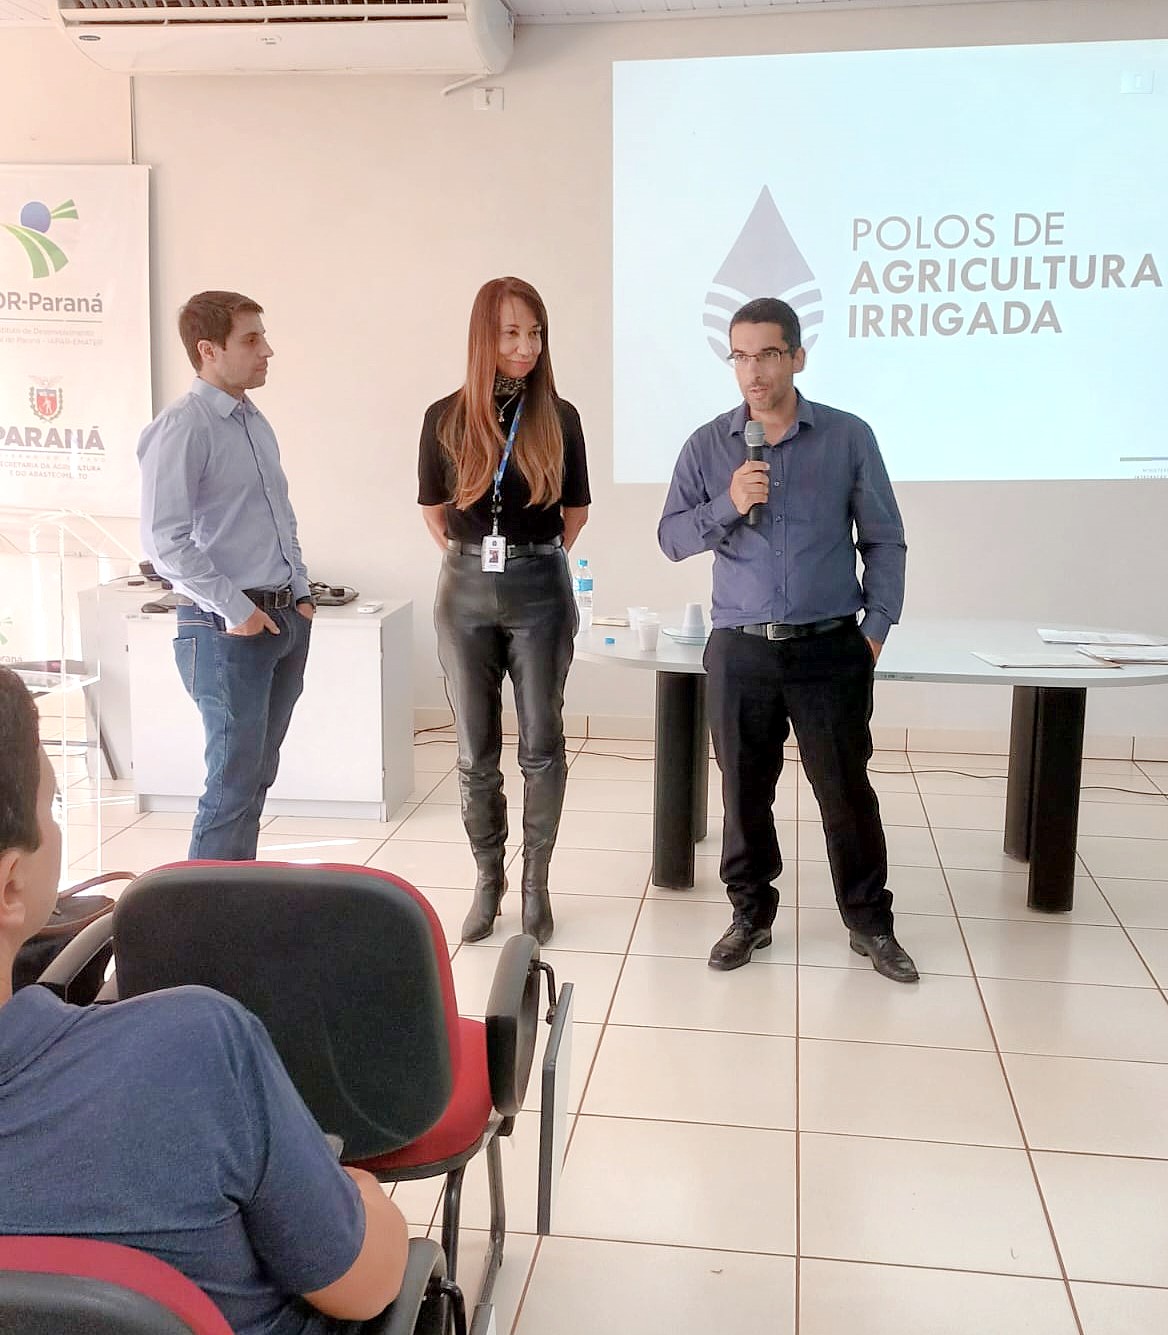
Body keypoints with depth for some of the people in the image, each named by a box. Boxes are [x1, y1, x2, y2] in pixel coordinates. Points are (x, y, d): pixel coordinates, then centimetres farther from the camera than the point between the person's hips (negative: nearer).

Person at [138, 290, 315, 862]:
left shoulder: (255, 422, 13)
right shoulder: (182, 427, -12)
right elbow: (165, 540, -18)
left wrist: (300, 595, 12)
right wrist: (235, 609, -17)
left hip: (286, 620, 8)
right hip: (228, 629, -8)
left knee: (258, 775, 14)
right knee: (234, 784, -4)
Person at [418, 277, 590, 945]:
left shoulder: (559, 418, -2)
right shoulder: (447, 418, 0)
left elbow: (576, 510, 10)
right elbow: (433, 509, 12)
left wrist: (534, 560, 10)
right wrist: (472, 560, 11)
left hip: (539, 593, -1)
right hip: (466, 593, 1)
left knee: (541, 744, 5)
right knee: (476, 750, 8)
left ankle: (537, 881, 20)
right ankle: (488, 878, 24)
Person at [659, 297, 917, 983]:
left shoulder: (848, 437, 1)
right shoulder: (708, 446, 4)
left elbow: (884, 540, 5)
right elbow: (672, 538, 2)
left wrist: (876, 628, -2)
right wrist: (728, 504, -15)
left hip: (831, 649, -1)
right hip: (739, 650, 2)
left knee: (847, 790, 6)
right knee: (745, 791, 10)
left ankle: (870, 922, 22)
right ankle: (751, 915, 27)